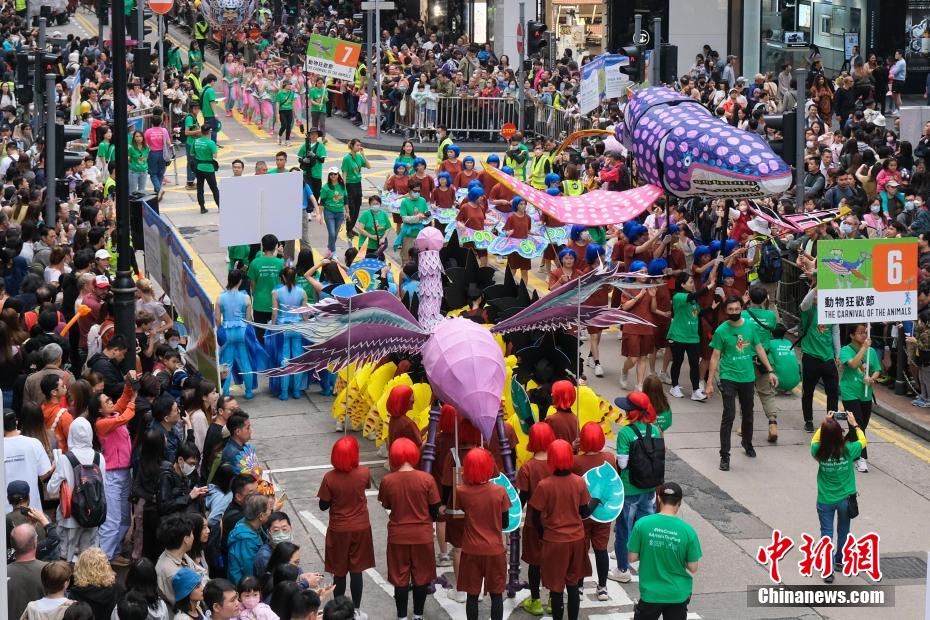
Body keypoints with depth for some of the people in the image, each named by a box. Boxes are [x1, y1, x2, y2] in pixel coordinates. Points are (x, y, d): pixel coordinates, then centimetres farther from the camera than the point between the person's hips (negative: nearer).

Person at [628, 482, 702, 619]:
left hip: (650, 593, 0)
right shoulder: (688, 531, -11)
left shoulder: (642, 524, -11)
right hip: (678, 595, 1)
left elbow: (632, 558, -4)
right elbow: (693, 568, -5)